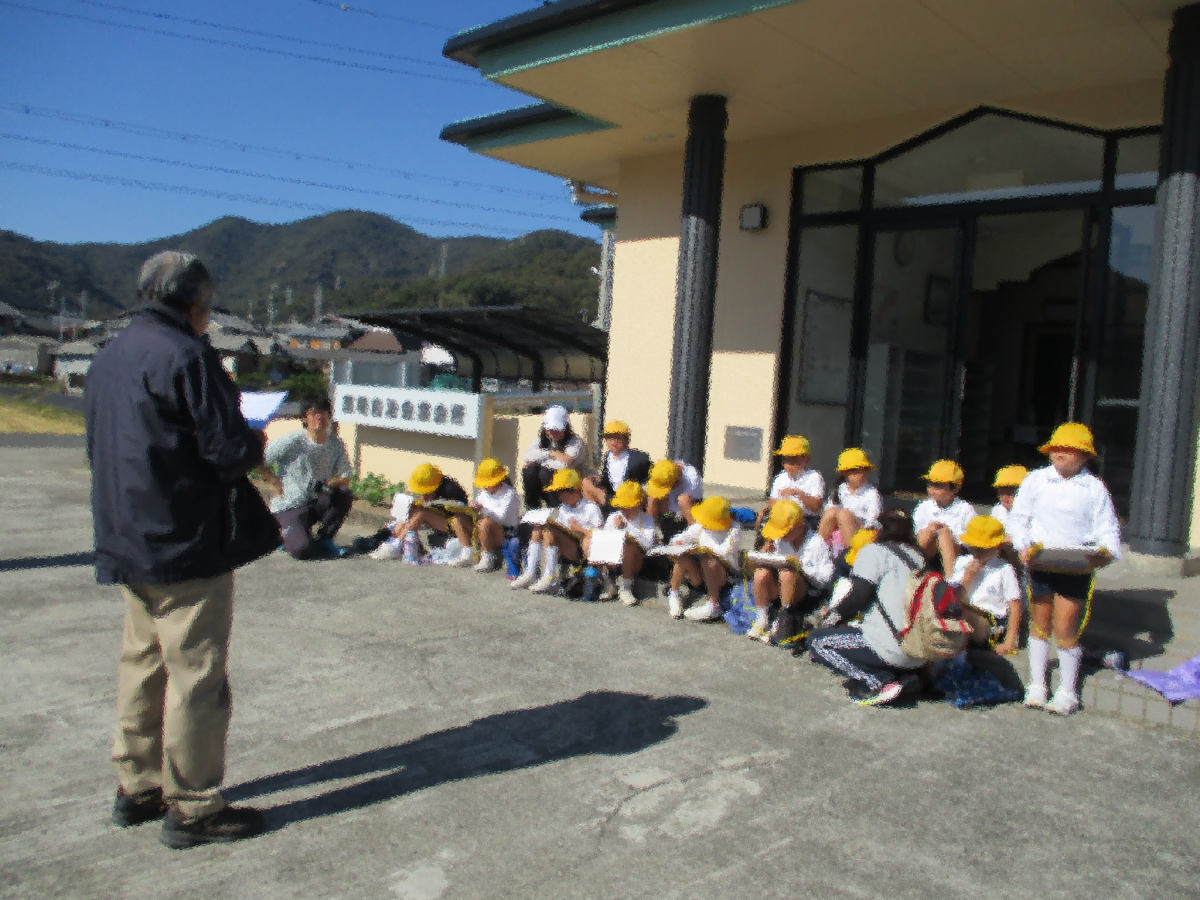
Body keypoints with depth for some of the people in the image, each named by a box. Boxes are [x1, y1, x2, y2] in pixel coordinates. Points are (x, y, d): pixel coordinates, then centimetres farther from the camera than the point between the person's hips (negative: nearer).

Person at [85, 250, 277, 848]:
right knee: (195, 674, 0)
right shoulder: (185, 356, -15)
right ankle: (192, 807, 9)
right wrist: (256, 440, 3)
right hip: (187, 545, -9)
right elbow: (230, 450, -19)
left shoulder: (108, 358, 13)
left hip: (127, 544, 9)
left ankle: (136, 787, 29)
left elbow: (99, 448, 19)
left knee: (141, 664, 18)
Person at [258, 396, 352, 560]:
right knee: (303, 552, -25)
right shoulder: (292, 440, -13)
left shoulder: (336, 444, -1)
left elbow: (345, 478, 0)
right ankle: (286, 532, 12)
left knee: (344, 495, -26)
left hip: (317, 502, 5)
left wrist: (330, 484, -21)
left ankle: (324, 539, -1)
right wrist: (274, 482, -11)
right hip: (289, 506, -5)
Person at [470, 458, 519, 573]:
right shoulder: (483, 492, 11)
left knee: (485, 523, -34)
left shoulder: (509, 493, -10)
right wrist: (474, 508, -7)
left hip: (506, 532, -7)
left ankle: (488, 559, -24)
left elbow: (502, 516, -20)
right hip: (489, 532, 7)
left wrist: (484, 508, -20)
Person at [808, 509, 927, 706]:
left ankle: (878, 682, -8)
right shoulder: (917, 555, 18)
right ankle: (902, 675, 7)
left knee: (816, 640, 7)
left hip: (893, 650, -8)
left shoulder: (875, 551, -2)